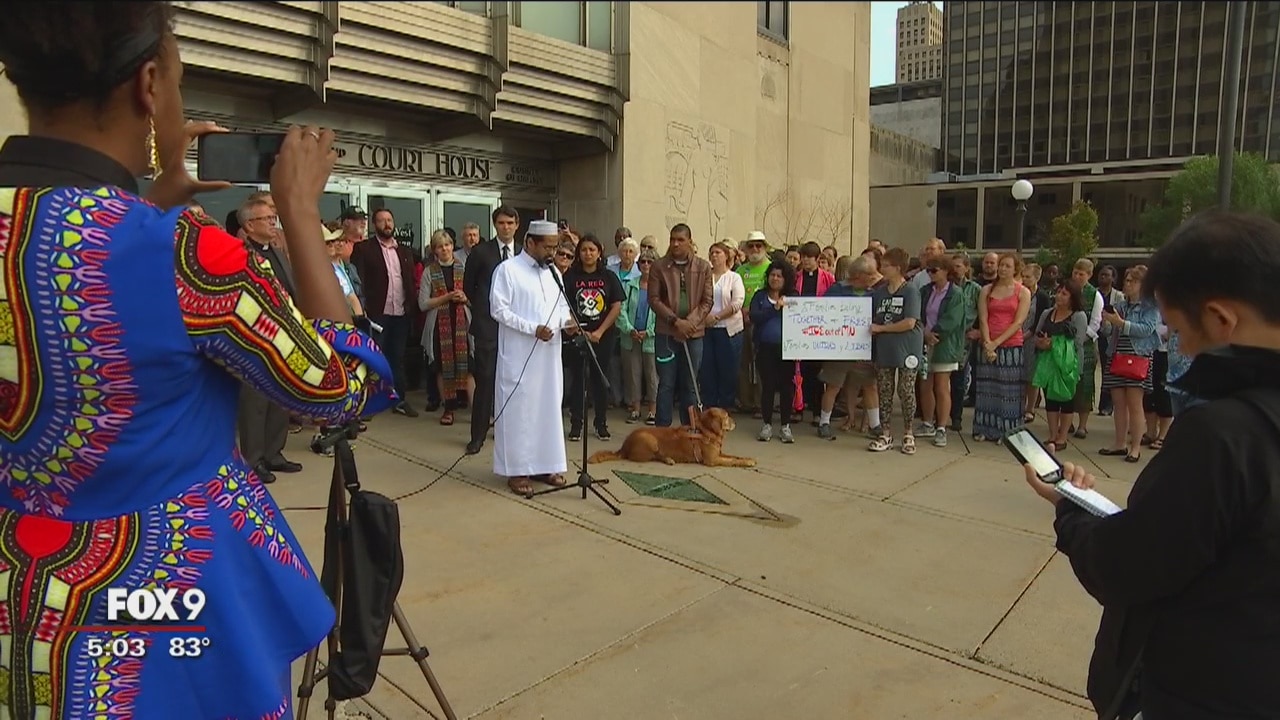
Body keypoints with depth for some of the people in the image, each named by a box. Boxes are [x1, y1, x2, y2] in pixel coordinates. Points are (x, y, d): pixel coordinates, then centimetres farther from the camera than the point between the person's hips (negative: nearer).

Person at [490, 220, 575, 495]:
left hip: (549, 353, 6)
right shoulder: (508, 270, -7)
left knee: (548, 407, 10)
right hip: (519, 354, -6)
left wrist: (565, 320, -6)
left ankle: (545, 465, 20)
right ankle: (517, 470, 8)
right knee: (519, 409, 0)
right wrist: (533, 329, -19)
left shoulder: (553, 272, 12)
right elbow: (499, 310, -12)